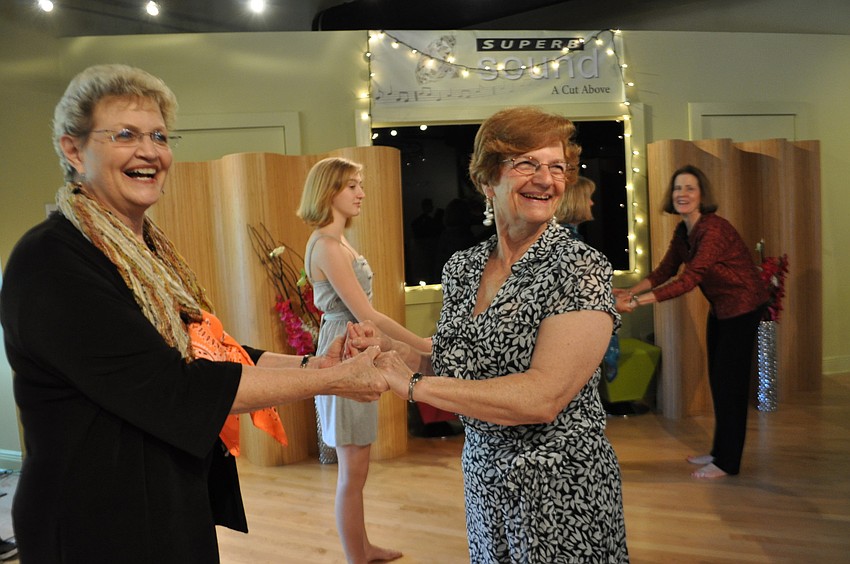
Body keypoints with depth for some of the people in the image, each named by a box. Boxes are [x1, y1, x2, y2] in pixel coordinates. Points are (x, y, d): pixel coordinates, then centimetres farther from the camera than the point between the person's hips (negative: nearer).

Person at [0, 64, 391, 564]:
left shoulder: (150, 249, 7)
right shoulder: (50, 261, -20)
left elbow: (207, 352, 4)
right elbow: (173, 387, -26)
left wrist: (314, 363, -9)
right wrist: (330, 381, -22)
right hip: (102, 524, -8)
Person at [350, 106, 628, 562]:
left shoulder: (583, 269, -19)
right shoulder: (462, 267, -1)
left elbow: (542, 397, -28)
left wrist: (410, 383, -25)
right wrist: (390, 348, -8)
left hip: (560, 489, -5)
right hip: (483, 478, 5)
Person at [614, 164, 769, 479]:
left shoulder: (714, 230, -26)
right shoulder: (682, 231, 1)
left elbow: (689, 279, -34)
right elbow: (665, 270, 3)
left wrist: (638, 302, -36)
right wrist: (630, 292, -10)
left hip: (742, 307, -9)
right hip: (720, 308, 9)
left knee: (729, 382, -3)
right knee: (717, 379, 15)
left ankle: (728, 463, 11)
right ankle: (720, 451, 29)